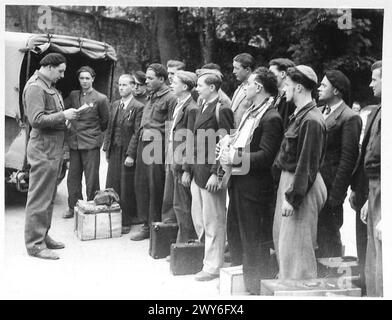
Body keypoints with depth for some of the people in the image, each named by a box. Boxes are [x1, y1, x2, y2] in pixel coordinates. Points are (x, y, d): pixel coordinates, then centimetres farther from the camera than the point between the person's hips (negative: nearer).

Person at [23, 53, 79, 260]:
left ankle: (43, 236, 26)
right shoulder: (35, 87, -13)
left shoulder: (49, 86, 18)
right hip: (43, 148, -10)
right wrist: (63, 115, -19)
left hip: (54, 148, 10)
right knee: (39, 197, -5)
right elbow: (36, 119, -22)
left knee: (49, 196, 16)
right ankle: (35, 244, 1)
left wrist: (64, 119, 4)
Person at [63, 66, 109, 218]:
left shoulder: (101, 99, -3)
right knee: (73, 177, 10)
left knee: (91, 178, 0)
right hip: (74, 141, 5)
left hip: (91, 143, -4)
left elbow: (105, 121, 5)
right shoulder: (73, 95, 9)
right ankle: (73, 207, 21)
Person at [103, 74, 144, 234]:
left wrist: (130, 155, -17)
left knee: (126, 189, 1)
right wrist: (107, 148, 10)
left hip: (127, 152, -7)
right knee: (112, 187, 10)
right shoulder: (114, 105, 12)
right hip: (114, 151, 7)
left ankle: (126, 222, 12)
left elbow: (137, 133, -14)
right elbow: (110, 128, 16)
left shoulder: (138, 107, -10)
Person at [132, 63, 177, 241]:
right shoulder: (151, 98, 18)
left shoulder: (170, 98, -8)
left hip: (158, 145, -8)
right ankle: (146, 225, 21)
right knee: (141, 184, 10)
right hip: (143, 144, 8)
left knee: (156, 187, -2)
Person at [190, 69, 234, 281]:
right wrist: (191, 168, 13)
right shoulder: (202, 106, 13)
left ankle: (213, 266, 15)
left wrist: (215, 174, -20)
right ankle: (209, 254, 33)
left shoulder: (222, 109, -14)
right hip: (198, 171, 9)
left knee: (213, 220, 3)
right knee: (197, 218, 17)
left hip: (211, 172, -9)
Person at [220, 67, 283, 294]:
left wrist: (235, 158, -21)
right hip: (238, 182, 10)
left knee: (254, 240, 3)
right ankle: (240, 277, 37)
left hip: (254, 187, -10)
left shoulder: (271, 118, -17)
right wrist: (228, 149, 4)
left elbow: (265, 156, -23)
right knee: (234, 233, 20)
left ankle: (259, 286, 18)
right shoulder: (251, 112, 13)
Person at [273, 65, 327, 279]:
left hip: (301, 186, -10)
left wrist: (292, 197, -21)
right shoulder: (299, 114, 10)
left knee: (295, 246, -2)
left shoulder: (311, 121, -20)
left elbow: (307, 165, -22)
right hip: (288, 179, 10)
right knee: (283, 242, 19)